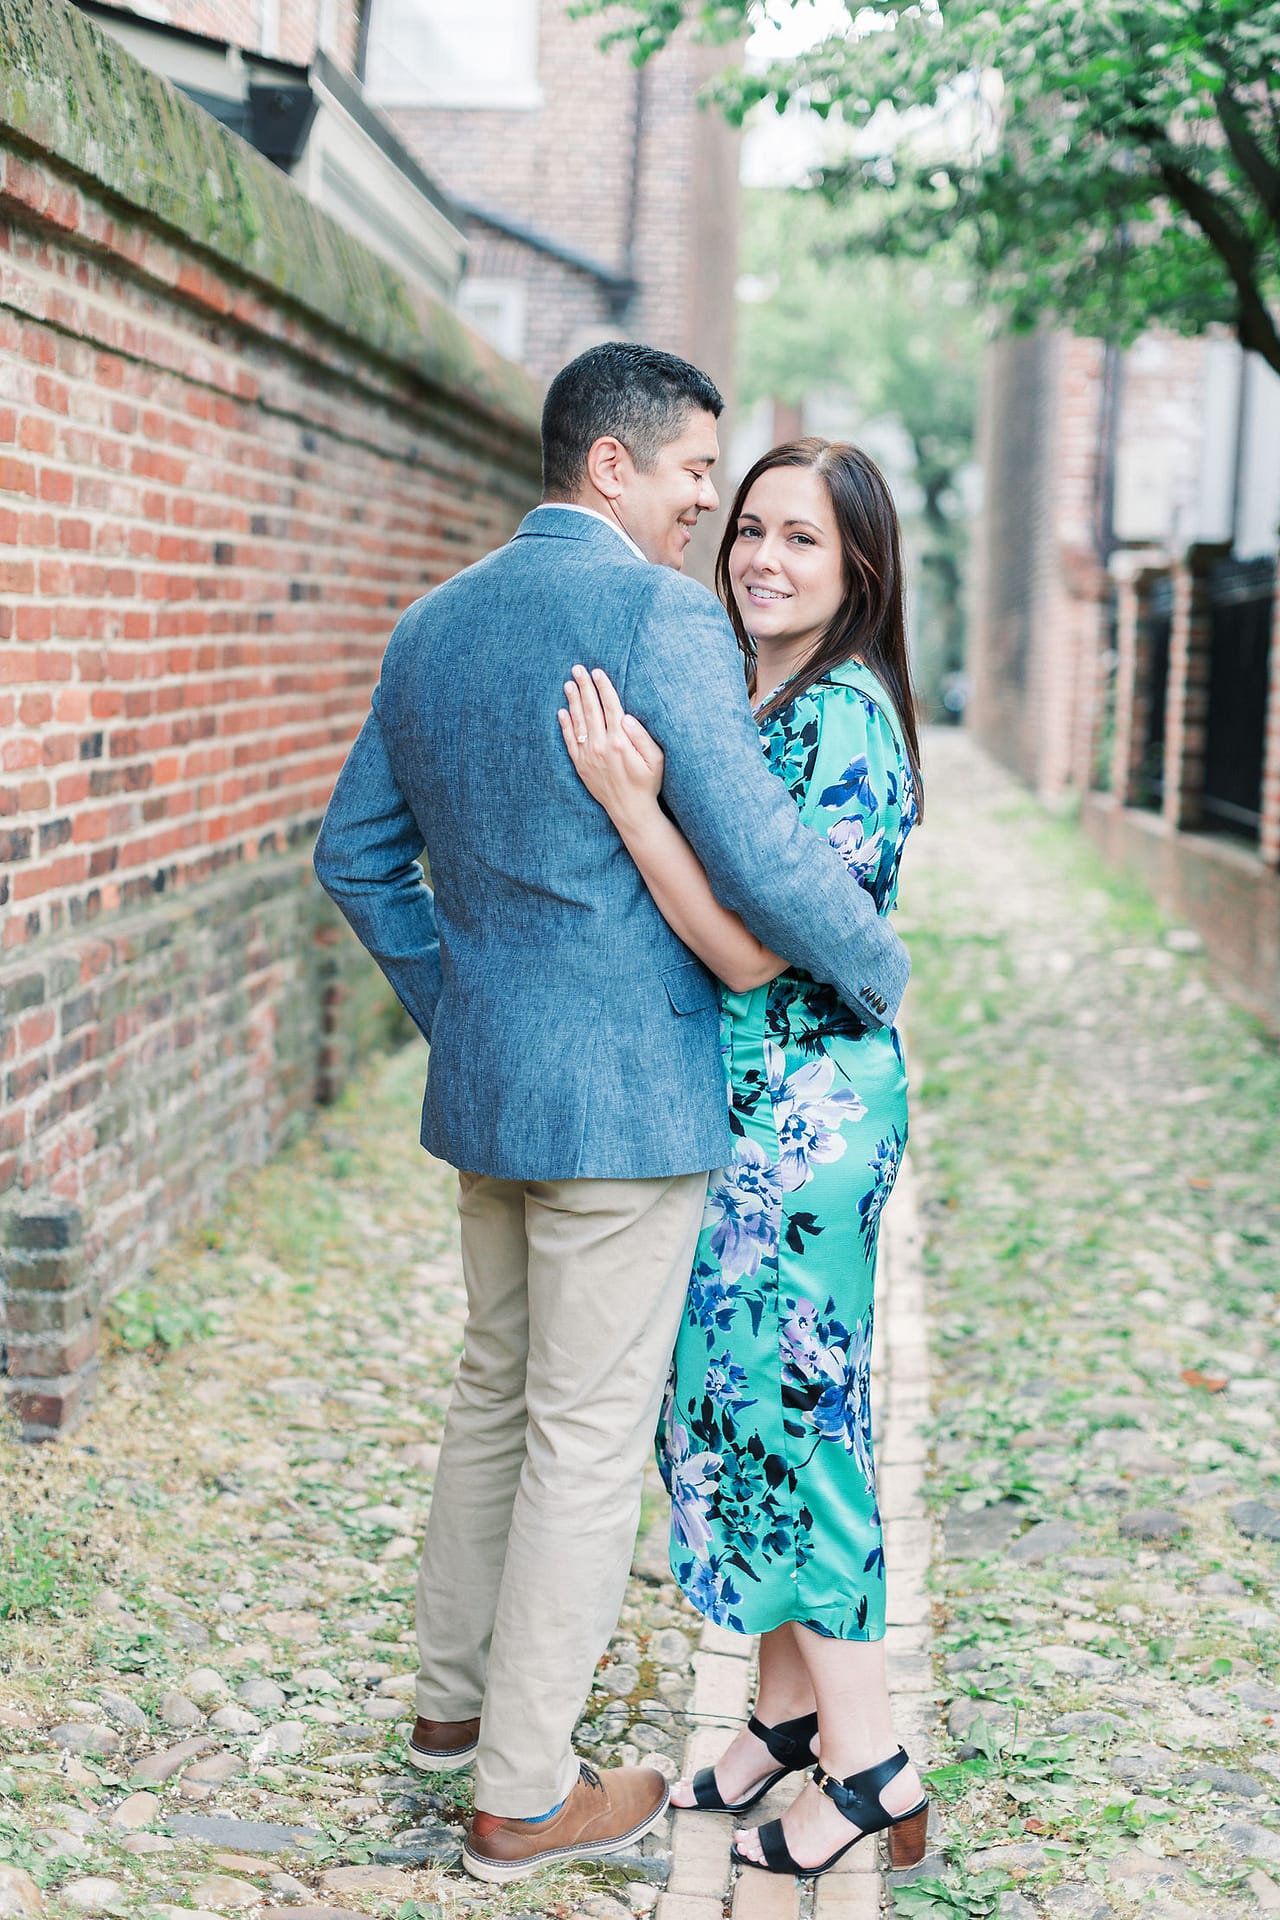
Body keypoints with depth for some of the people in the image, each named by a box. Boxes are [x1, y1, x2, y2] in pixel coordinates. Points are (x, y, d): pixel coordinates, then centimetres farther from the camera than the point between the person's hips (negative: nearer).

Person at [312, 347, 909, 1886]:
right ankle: (522, 1797, 12)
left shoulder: (432, 627, 9)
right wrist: (881, 976, -6)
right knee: (589, 1432, 2)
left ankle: (453, 1696, 36)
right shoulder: (658, 615, -16)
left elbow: (356, 855, 15)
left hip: (484, 1080, 8)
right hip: (627, 1093, -8)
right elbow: (756, 853, -22)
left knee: (497, 1390, 22)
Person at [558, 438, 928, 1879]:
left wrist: (630, 803, -26)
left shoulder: (847, 718, -17)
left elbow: (753, 949, -22)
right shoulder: (740, 698, 11)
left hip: (805, 1109, -9)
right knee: (732, 1396, 14)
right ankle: (788, 1710, 27)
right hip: (733, 1110, 9)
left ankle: (870, 1762, 8)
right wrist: (636, 791, 5)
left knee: (781, 1400, -3)